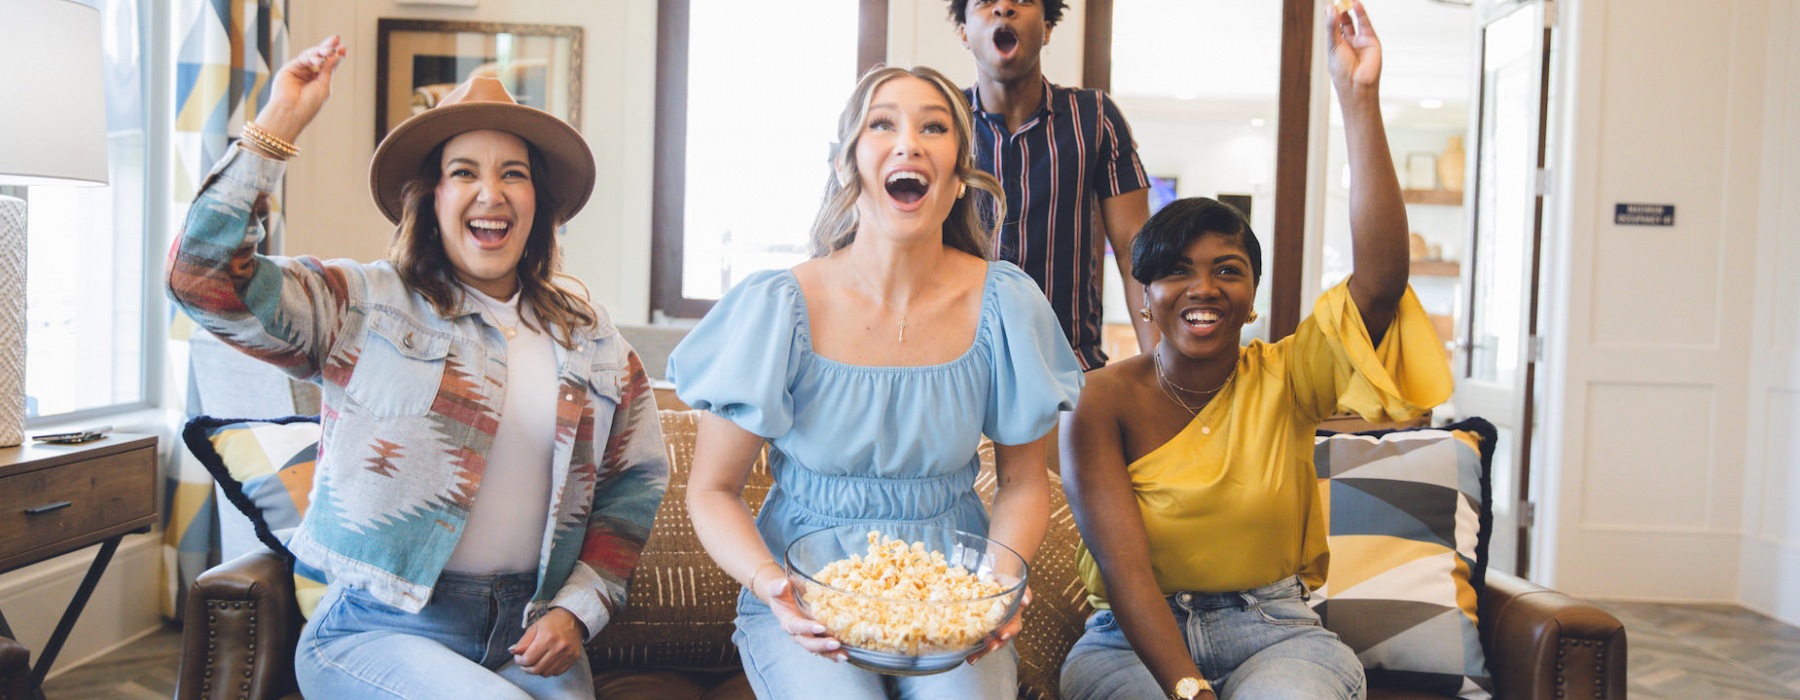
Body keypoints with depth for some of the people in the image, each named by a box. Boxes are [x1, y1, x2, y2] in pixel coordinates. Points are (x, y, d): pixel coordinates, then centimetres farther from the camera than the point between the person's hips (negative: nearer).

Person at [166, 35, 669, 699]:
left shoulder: (591, 337, 11)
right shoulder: (362, 303, 1)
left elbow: (639, 475, 14)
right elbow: (203, 277, -11)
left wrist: (578, 608, 3)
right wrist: (279, 121, -11)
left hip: (528, 636, 3)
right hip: (379, 629, -2)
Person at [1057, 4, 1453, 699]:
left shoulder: (1283, 381, 0)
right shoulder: (1105, 401, -5)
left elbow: (1381, 278, -17)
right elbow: (1124, 569, -14)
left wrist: (1358, 98, -21)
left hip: (1272, 632, 1)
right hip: (1134, 639, 0)